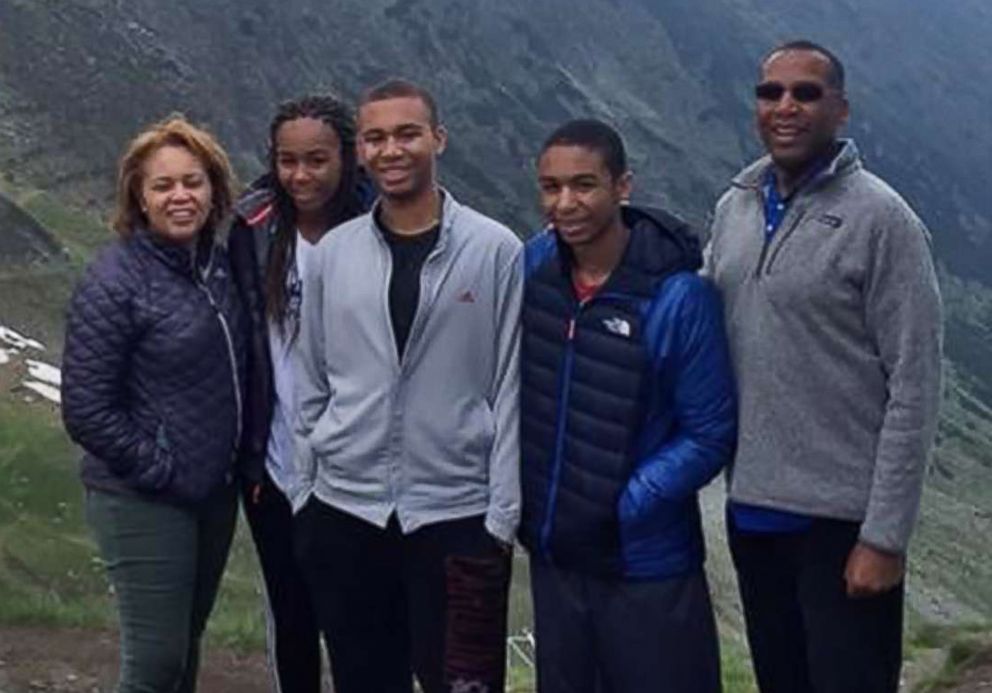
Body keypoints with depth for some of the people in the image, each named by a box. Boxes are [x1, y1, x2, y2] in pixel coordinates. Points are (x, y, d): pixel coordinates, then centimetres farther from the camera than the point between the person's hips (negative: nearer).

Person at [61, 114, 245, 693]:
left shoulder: (220, 263, 3)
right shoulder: (115, 283, -16)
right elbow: (87, 411, -16)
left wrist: (237, 463, 6)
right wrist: (163, 471, -14)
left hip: (217, 492, 6)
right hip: (146, 502, -6)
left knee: (188, 641, 18)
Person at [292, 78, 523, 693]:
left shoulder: (496, 250, -6)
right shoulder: (333, 252, 4)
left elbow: (510, 389, -5)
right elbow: (313, 381, 11)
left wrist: (502, 516, -7)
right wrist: (306, 479, 10)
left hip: (458, 514, -3)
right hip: (344, 513, 3)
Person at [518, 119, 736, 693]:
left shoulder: (678, 295, -18)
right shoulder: (533, 264, -3)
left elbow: (710, 435, -13)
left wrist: (627, 505, -17)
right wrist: (521, 497, 3)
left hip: (646, 563, -5)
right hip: (552, 551, 5)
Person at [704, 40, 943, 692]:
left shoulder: (881, 219, -11)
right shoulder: (734, 208, 7)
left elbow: (914, 388, -13)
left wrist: (886, 536, -14)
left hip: (843, 519, -5)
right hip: (752, 511, 6)